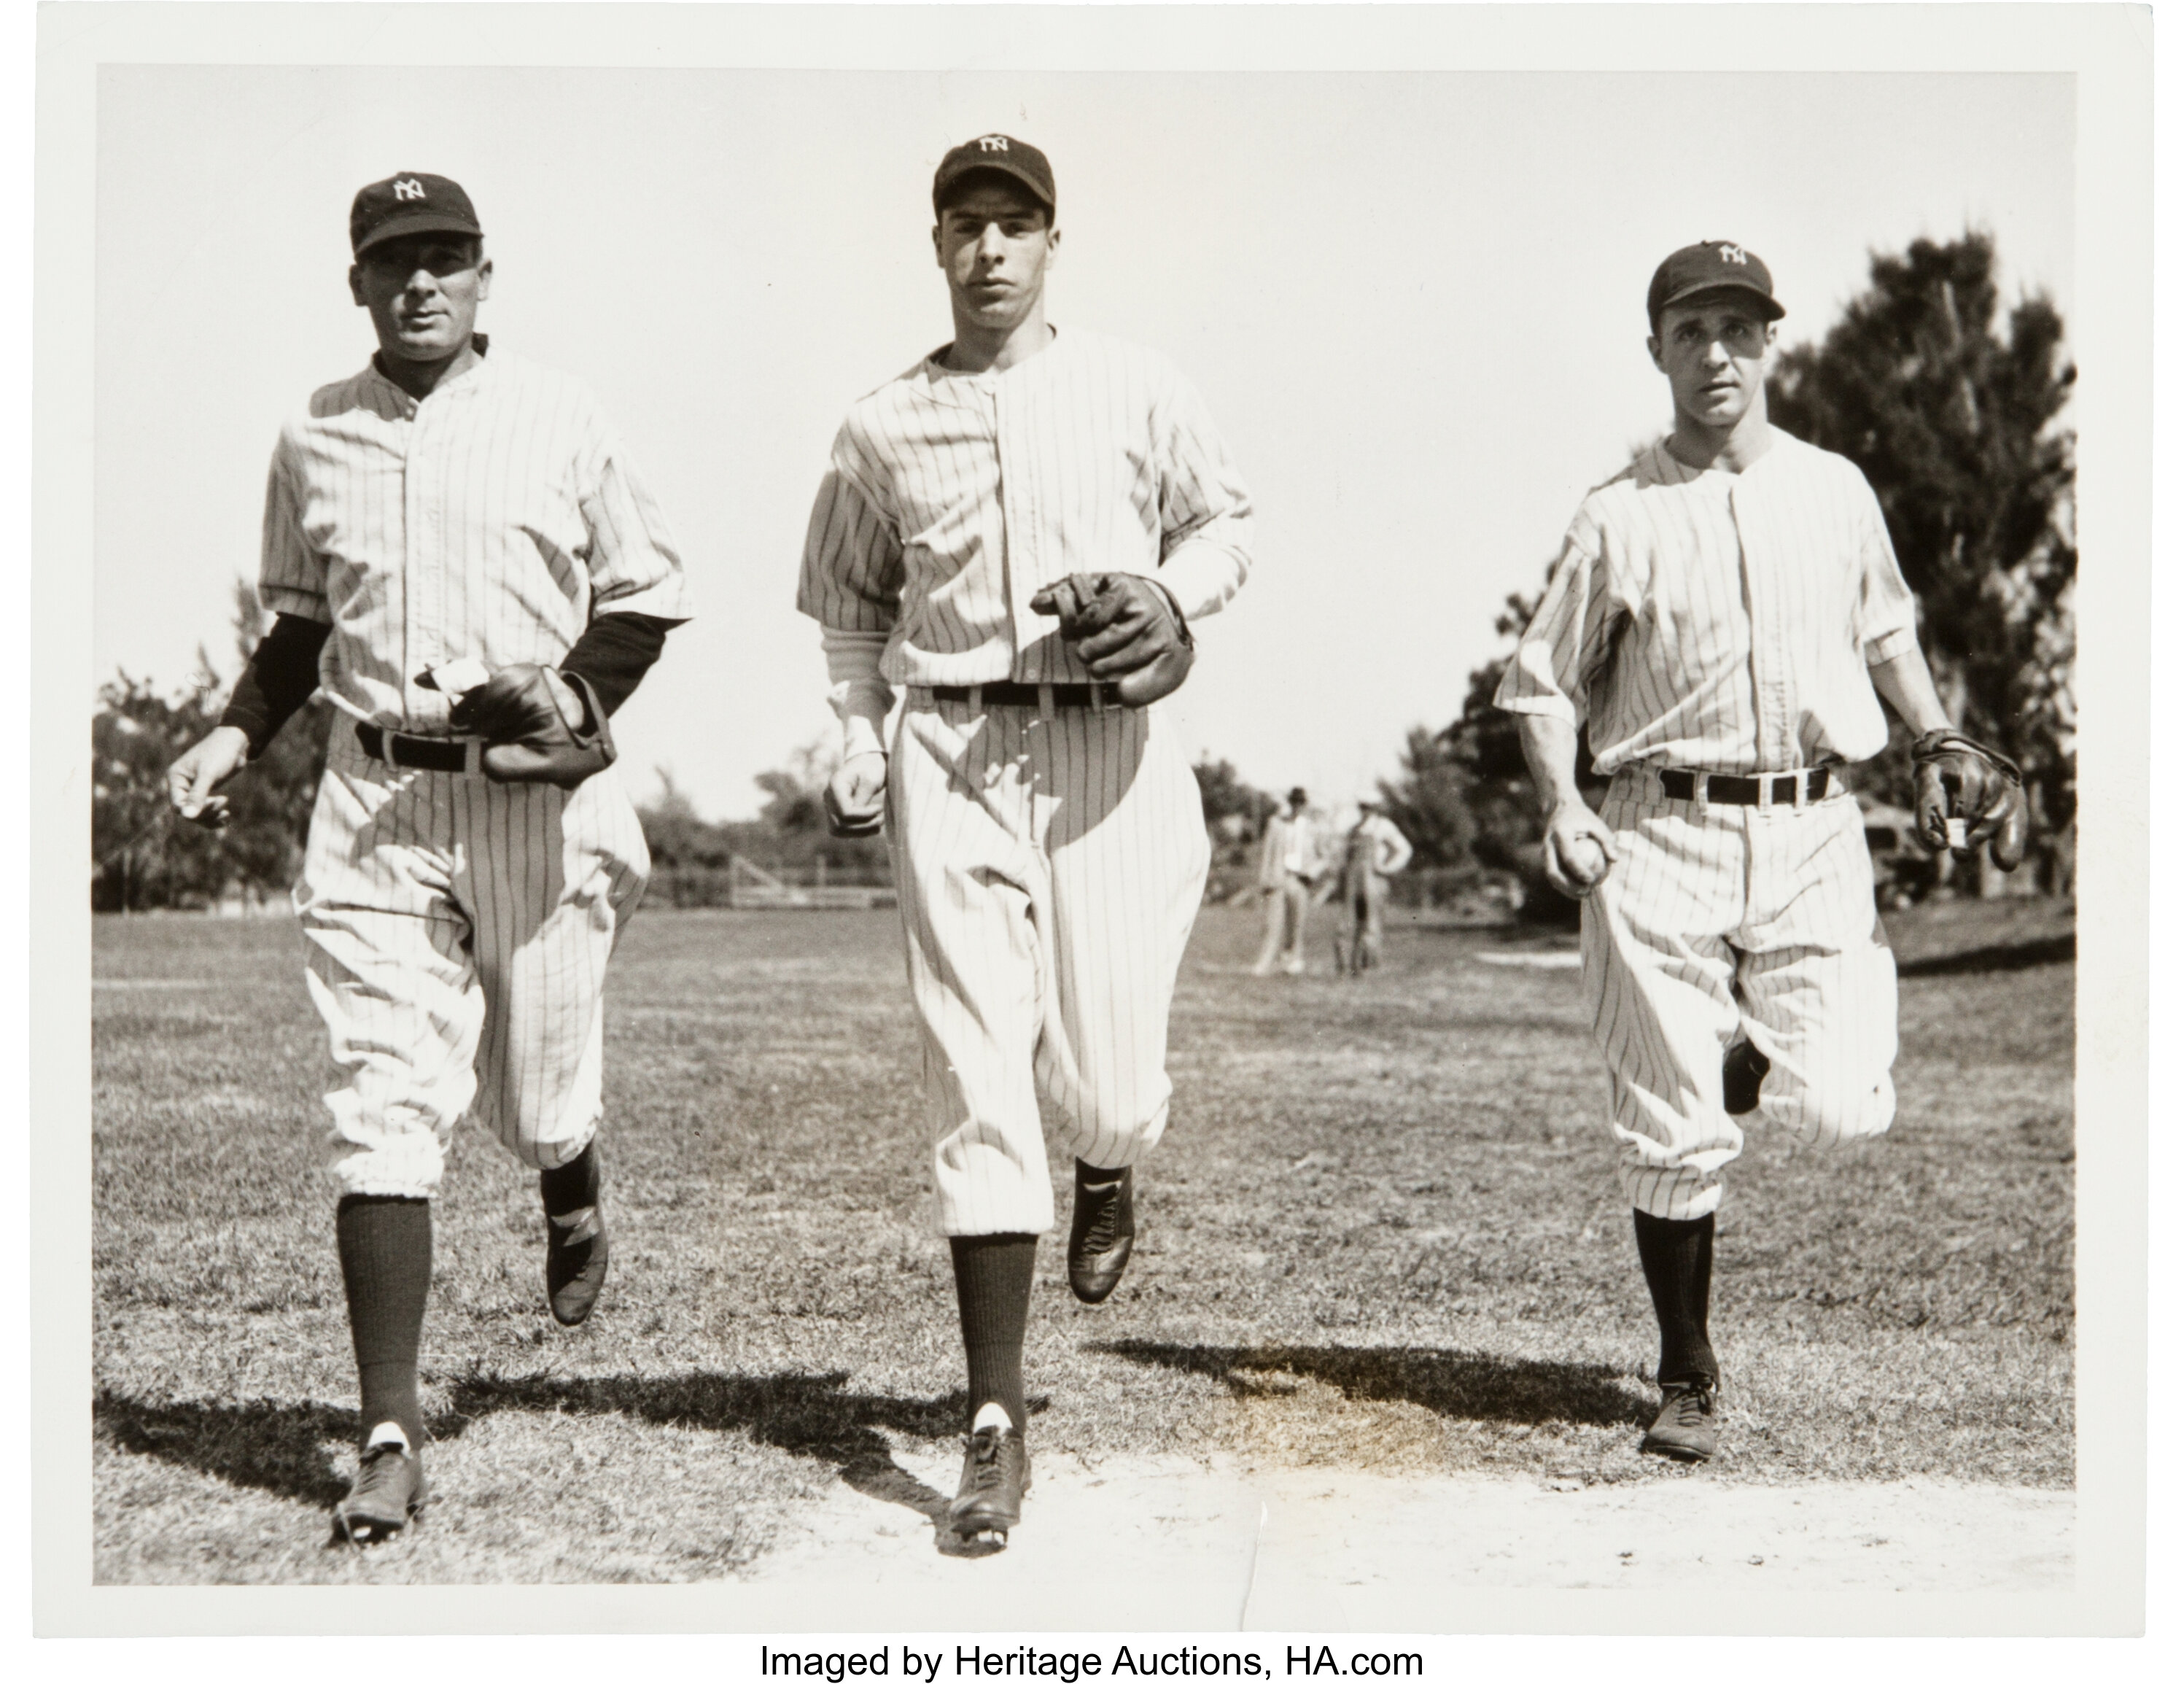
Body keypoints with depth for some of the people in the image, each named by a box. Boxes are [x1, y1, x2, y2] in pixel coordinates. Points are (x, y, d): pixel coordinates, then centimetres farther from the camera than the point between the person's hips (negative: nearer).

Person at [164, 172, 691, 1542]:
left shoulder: (559, 420, 2)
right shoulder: (315, 441, 9)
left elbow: (647, 593, 8)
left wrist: (583, 695, -8)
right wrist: (235, 738, 6)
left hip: (540, 798, -1)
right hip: (377, 799, 1)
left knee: (537, 1092, 6)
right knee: (385, 1110, -7)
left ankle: (576, 1205, 46)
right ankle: (392, 1438, -5)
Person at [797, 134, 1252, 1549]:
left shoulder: (1137, 392, 8)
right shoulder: (885, 428, 11)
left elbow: (1231, 525, 16)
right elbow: (850, 597, 22)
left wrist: (1170, 592, -5)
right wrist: (859, 739, 8)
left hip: (1111, 751, 0)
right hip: (953, 757, 1)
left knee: (1105, 1078, -4)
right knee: (978, 1084, -6)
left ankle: (1111, 1169, 39)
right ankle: (998, 1427, -2)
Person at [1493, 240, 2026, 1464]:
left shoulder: (1835, 492, 10)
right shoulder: (1619, 519, 2)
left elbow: (1886, 627, 25)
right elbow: (1544, 679, 8)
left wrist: (1939, 736, 10)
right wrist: (1563, 806, -7)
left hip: (1813, 829, 2)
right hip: (1663, 841, -2)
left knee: (1838, 1110, -10)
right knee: (1676, 1135, -2)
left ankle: (1753, 1060, 28)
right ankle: (1689, 1383, 16)